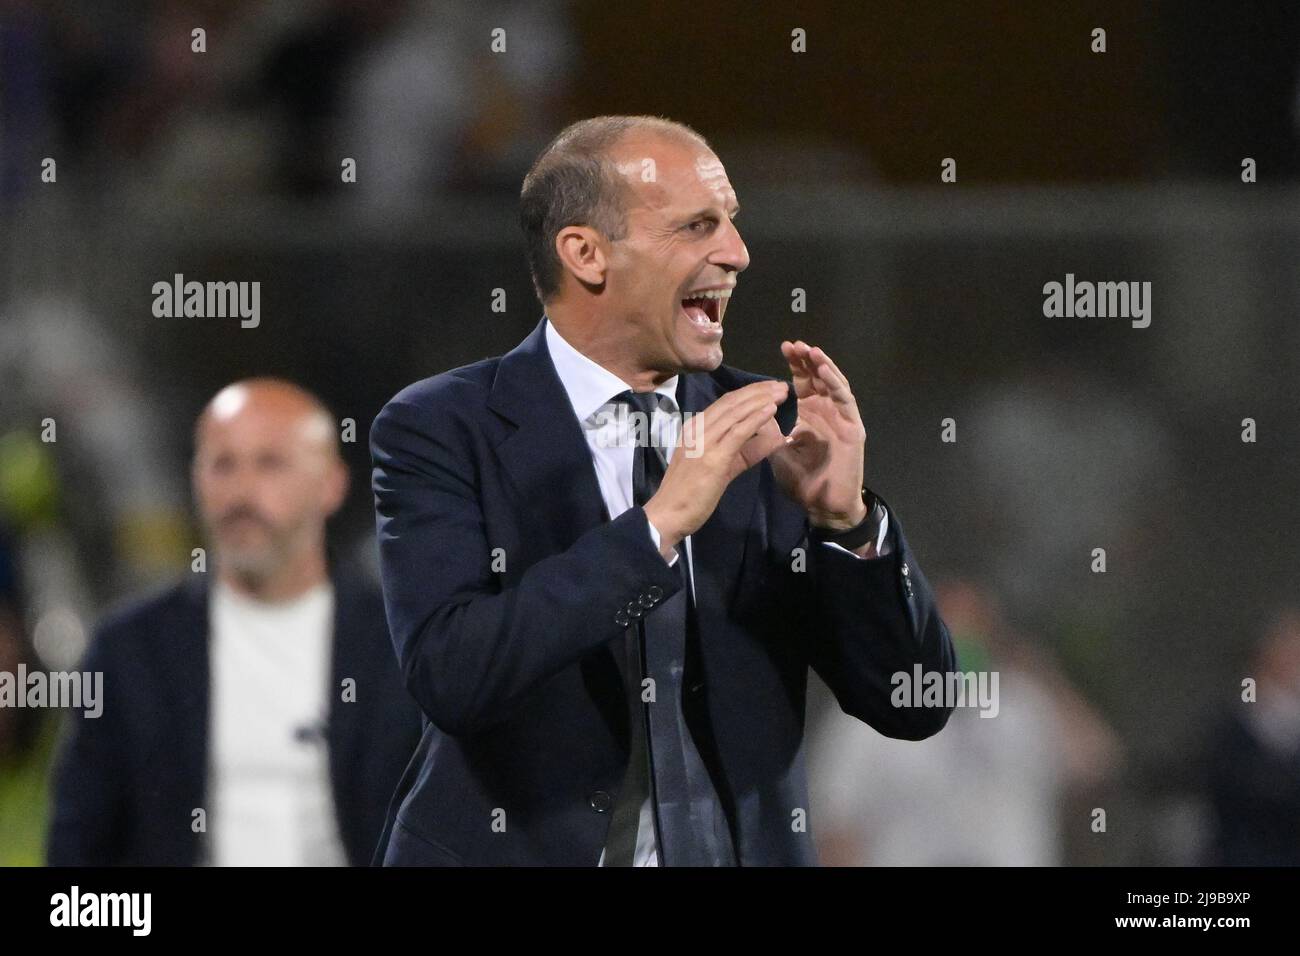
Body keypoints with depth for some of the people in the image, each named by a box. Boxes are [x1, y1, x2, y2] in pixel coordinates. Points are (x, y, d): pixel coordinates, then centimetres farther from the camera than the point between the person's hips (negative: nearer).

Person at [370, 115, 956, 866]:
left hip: (745, 848, 3)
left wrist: (845, 517, -12)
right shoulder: (443, 430, -5)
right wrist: (660, 522, -22)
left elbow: (915, 707, 3)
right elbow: (449, 675, -20)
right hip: (522, 847, -3)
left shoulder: (766, 428, 4)